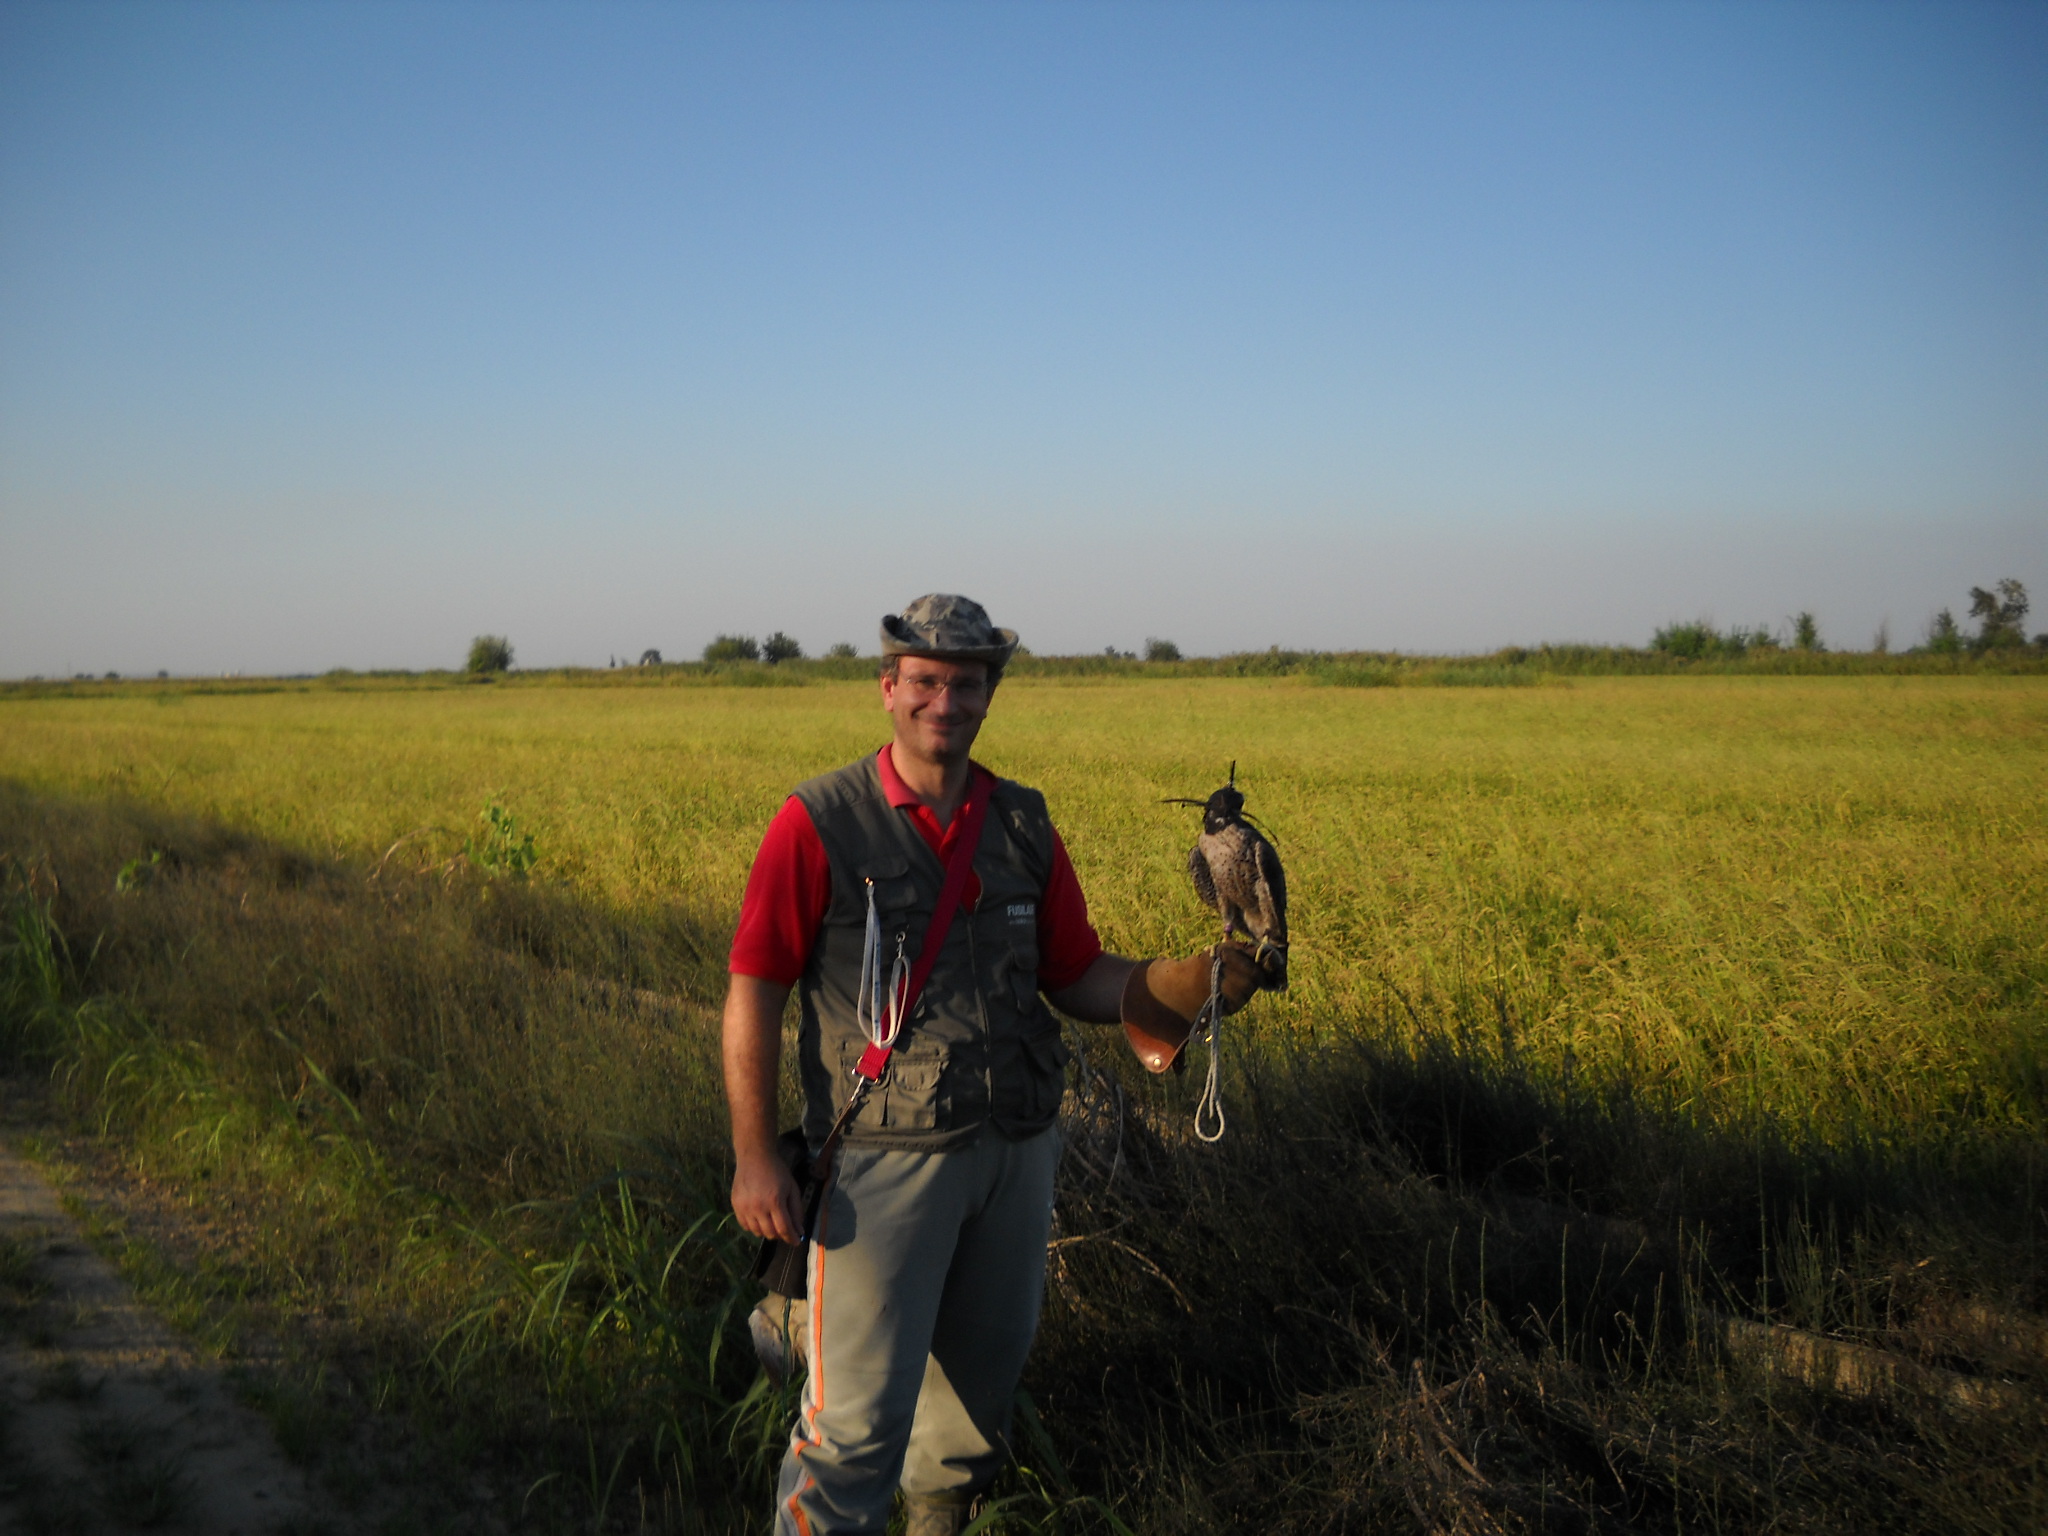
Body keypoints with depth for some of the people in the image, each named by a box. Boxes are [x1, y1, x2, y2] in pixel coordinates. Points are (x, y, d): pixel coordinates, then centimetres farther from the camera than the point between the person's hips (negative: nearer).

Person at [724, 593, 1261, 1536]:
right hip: (885, 1163, -5)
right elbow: (753, 991, -9)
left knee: (980, 1375, 20)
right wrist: (754, 1158, -14)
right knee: (858, 1416, -4)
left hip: (1015, 1154, 5)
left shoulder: (1024, 827, 5)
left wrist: (1179, 987, -11)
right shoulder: (818, 824, -9)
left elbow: (1078, 976, 9)